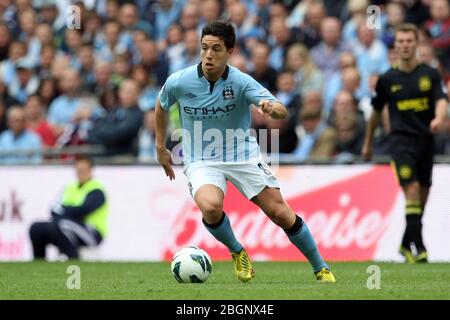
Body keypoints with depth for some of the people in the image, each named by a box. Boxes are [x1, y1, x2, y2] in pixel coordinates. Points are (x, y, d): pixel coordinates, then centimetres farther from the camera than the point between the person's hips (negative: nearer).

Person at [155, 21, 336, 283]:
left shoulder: (241, 82, -17)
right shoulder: (179, 82, -12)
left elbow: (282, 112, -26)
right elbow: (161, 106, 11)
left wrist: (272, 108, -50)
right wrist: (161, 148, 15)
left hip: (243, 155, 0)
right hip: (201, 160, 0)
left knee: (281, 213, -4)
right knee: (210, 206, -31)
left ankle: (321, 268, 17)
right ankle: (237, 252, 0)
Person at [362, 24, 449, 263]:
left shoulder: (429, 74, 4)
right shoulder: (387, 79, 4)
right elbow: (376, 111, 16)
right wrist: (368, 142, 23)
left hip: (425, 141, 2)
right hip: (401, 140, -2)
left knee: (422, 199, 8)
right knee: (412, 191, -19)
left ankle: (406, 244, 25)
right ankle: (418, 248, -21)